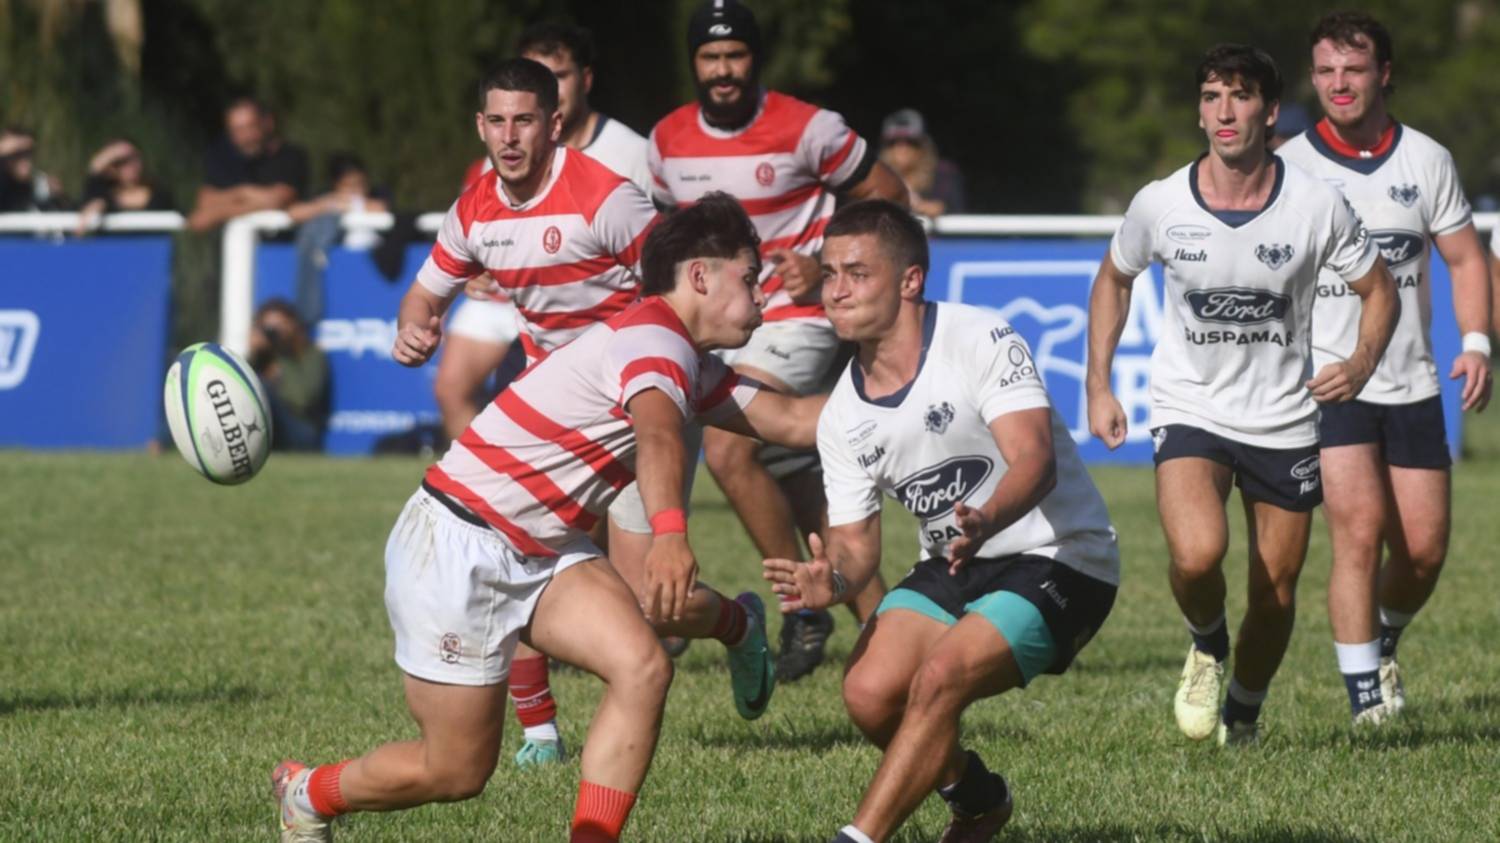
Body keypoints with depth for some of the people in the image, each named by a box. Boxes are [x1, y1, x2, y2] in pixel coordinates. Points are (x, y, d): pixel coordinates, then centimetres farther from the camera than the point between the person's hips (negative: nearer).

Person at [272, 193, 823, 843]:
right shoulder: (653, 339, -21)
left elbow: (788, 418, 13)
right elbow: (658, 433, -42)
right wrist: (669, 533, -59)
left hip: (540, 555, 10)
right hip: (455, 548, -10)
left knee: (642, 668, -16)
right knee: (456, 772, 0)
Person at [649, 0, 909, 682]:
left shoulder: (806, 129, -12)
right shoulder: (668, 140, 3)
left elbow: (886, 194, -3)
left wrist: (828, 264, -13)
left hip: (796, 314, -6)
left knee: (727, 449, -23)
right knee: (797, 486, 10)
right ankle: (878, 620, 23)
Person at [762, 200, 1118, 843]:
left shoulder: (980, 341, -19)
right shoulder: (842, 416, 0)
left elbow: (1035, 461, -31)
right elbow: (856, 543, 3)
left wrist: (985, 521, -53)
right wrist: (834, 581, -22)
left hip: (1057, 558, -6)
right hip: (953, 567, 6)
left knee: (941, 676, -28)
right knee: (869, 692, -14)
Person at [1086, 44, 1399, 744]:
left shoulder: (1316, 205, -12)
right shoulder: (1160, 204, -9)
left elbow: (1378, 290, 2)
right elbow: (1113, 279, 11)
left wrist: (1361, 364, -17)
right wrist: (1098, 387, 5)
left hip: (1284, 419, 1)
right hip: (1189, 408, -1)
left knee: (1275, 589, 8)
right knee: (1198, 555, -26)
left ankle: (1245, 714, 35)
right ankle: (1207, 647, 8)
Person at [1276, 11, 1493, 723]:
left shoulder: (1427, 160, 4)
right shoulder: (1288, 167, -4)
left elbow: (1465, 258, 12)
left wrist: (1476, 343, -3)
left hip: (1412, 384, 3)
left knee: (1424, 548, 3)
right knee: (1360, 527, -19)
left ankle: (1381, 643, 35)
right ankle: (1366, 702, -16)